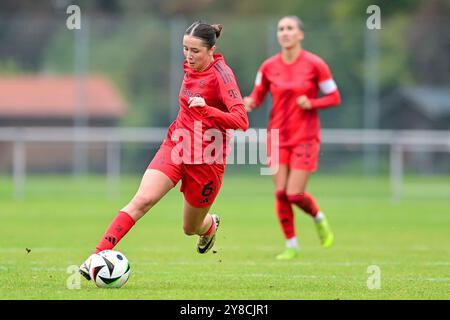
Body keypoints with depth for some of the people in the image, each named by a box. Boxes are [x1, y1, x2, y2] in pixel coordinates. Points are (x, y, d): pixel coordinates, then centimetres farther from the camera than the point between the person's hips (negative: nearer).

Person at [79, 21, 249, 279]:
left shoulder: (221, 75, -18)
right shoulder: (190, 66, 2)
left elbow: (241, 122, -29)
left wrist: (207, 110, -41)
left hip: (206, 160, -4)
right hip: (175, 146, 4)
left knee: (191, 228, 12)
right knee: (142, 200, -19)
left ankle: (211, 225, 50)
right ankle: (99, 256, -23)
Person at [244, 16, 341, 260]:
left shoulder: (314, 64, -6)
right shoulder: (268, 67, 1)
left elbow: (334, 98, -1)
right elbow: (257, 97, 9)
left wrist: (311, 103, -18)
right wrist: (249, 103, -14)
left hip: (305, 137, -3)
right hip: (278, 137, 3)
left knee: (295, 194, -9)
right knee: (280, 193, -5)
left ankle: (319, 219, 24)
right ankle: (291, 245, 10)